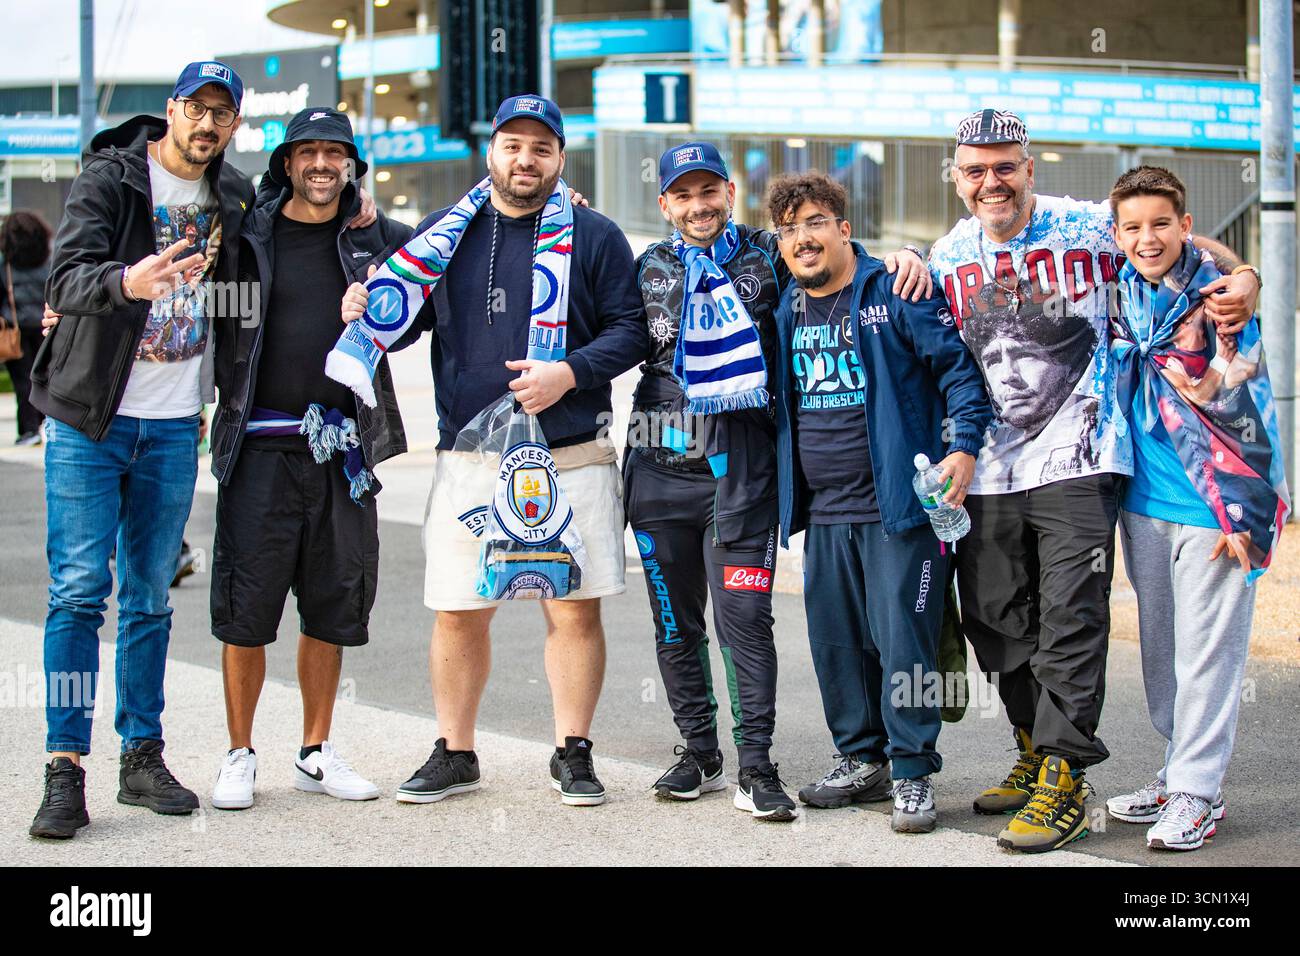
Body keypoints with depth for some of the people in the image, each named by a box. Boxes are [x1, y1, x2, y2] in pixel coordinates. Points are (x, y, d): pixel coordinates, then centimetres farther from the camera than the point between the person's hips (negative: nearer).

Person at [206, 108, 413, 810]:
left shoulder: (373, 237, 10)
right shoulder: (248, 235, 2)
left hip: (342, 453, 3)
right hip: (261, 447, -3)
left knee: (332, 607, 9)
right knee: (246, 608, -1)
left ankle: (316, 754, 21)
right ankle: (240, 756, 11)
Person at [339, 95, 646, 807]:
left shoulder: (594, 238, 4)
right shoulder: (446, 233, 11)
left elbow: (629, 330, 0)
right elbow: (404, 320, 17)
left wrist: (570, 372, -15)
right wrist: (365, 314, -5)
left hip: (572, 460, -2)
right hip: (467, 460, 2)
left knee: (575, 610, 1)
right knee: (458, 614, 4)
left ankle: (573, 753, 14)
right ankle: (454, 755, 18)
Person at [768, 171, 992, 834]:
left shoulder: (896, 292, -5)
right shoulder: (786, 312, 13)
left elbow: (959, 368, -7)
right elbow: (779, 404, 24)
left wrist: (963, 448, -17)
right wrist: (784, 494, 17)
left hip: (899, 506, -6)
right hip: (823, 515, 6)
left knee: (902, 638, -7)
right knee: (835, 643, 10)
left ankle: (913, 773, 2)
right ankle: (865, 760, 24)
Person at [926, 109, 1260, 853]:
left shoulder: (1090, 229, -4)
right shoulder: (947, 257, 9)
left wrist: (1243, 278, -15)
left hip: (1075, 462, -5)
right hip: (987, 470, 5)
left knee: (1070, 619, -10)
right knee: (996, 621, 12)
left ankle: (1065, 777, -4)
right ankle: (1035, 751, 29)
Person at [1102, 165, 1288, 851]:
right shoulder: (1121, 298, 6)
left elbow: (1247, 411, -11)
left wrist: (1243, 511, -14)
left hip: (1211, 505, -6)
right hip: (1143, 504, 6)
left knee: (1206, 651, -2)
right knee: (1159, 650, 13)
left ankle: (1195, 791, 4)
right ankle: (1178, 771, 24)